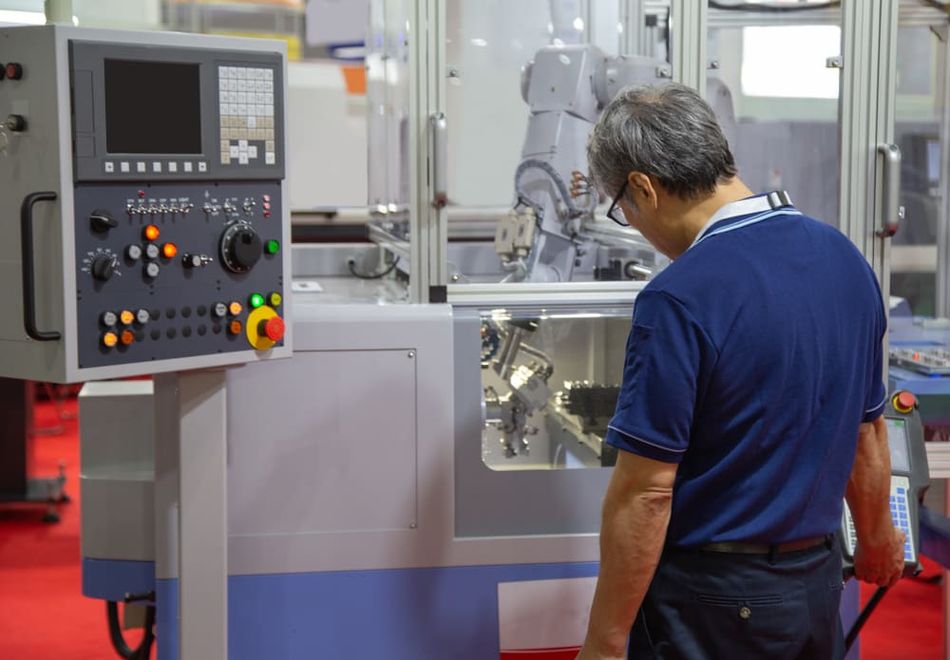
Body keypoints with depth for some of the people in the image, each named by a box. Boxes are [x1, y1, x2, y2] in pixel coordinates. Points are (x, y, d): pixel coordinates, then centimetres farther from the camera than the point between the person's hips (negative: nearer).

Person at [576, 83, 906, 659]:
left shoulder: (679, 300, -22)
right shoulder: (846, 259, 1)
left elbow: (645, 492, -22)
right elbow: (868, 429, 12)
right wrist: (877, 537, 27)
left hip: (711, 601, -7)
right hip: (818, 583, 7)